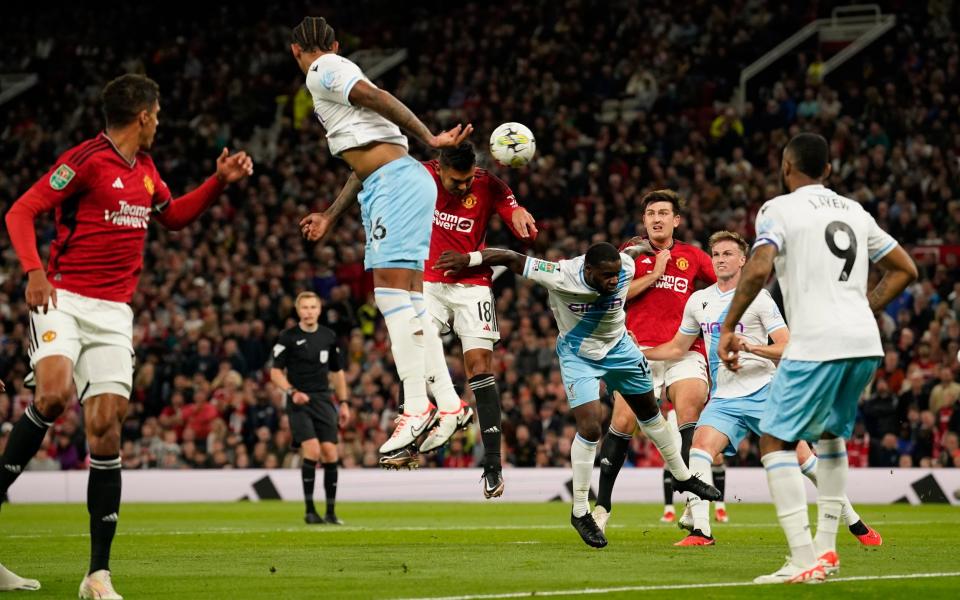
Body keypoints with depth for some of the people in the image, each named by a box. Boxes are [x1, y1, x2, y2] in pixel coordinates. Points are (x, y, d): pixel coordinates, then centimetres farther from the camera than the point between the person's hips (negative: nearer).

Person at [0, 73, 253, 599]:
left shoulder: (145, 169, 16)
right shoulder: (86, 160, -8)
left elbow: (173, 217, 34)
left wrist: (220, 180, 23)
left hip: (113, 313, 6)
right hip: (63, 299, -6)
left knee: (106, 428, -3)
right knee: (54, 392, -32)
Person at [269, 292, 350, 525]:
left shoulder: (329, 337, 11)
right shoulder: (287, 337, -1)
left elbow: (337, 372, 19)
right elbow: (276, 372, 0)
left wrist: (344, 403, 13)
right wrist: (292, 392, -16)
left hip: (324, 400, 4)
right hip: (299, 401, -4)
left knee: (330, 452, -5)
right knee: (312, 450, -18)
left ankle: (331, 512, 5)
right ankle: (310, 510, -9)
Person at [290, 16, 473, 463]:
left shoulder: (322, 72, 0)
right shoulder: (339, 70, 27)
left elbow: (379, 98, -15)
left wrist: (429, 139, -14)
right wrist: (331, 217, 35)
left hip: (397, 182, -9)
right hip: (390, 186, 9)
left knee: (392, 286, -16)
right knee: (408, 296, 7)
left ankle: (416, 407, -23)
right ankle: (448, 403, 6)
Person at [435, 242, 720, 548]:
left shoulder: (624, 267, -27)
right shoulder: (560, 277, -37)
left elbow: (636, 248, -2)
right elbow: (511, 258, -28)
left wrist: (643, 245, 20)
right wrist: (468, 259, -23)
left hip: (619, 348, 4)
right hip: (578, 356, -4)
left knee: (650, 413, 19)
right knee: (589, 427, -19)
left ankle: (683, 476, 43)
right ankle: (580, 512, -4)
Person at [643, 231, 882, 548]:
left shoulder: (758, 297, -3)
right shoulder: (699, 301, 11)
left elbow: (788, 348, -9)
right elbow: (677, 347, 24)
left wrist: (752, 347, -25)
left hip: (764, 392, -4)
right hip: (724, 398, 4)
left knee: (802, 456, -7)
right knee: (700, 446, -21)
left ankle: (854, 522, 8)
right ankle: (700, 530, -23)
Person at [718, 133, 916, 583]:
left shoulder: (779, 209, 1)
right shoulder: (853, 211, 20)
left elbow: (758, 269, -15)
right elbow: (905, 269, 25)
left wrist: (727, 329, -7)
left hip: (817, 344, -7)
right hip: (865, 343, 7)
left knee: (775, 441, 0)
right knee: (830, 434, 27)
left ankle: (804, 559, -11)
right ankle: (826, 548, 24)